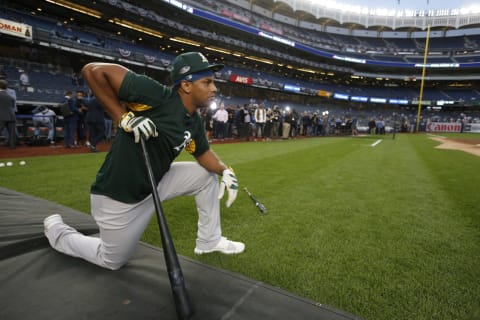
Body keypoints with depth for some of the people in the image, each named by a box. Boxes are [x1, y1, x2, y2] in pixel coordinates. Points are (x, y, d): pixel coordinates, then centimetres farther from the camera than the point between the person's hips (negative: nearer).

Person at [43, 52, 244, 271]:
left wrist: (225, 171, -10)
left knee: (207, 174, 7)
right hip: (118, 197, -7)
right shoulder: (157, 96, -26)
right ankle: (57, 231, 36)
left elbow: (203, 154, 9)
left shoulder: (194, 122, -2)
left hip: (155, 185, 8)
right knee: (113, 261, 13)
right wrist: (124, 117, -27)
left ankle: (209, 241, 22)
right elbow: (92, 70, -23)